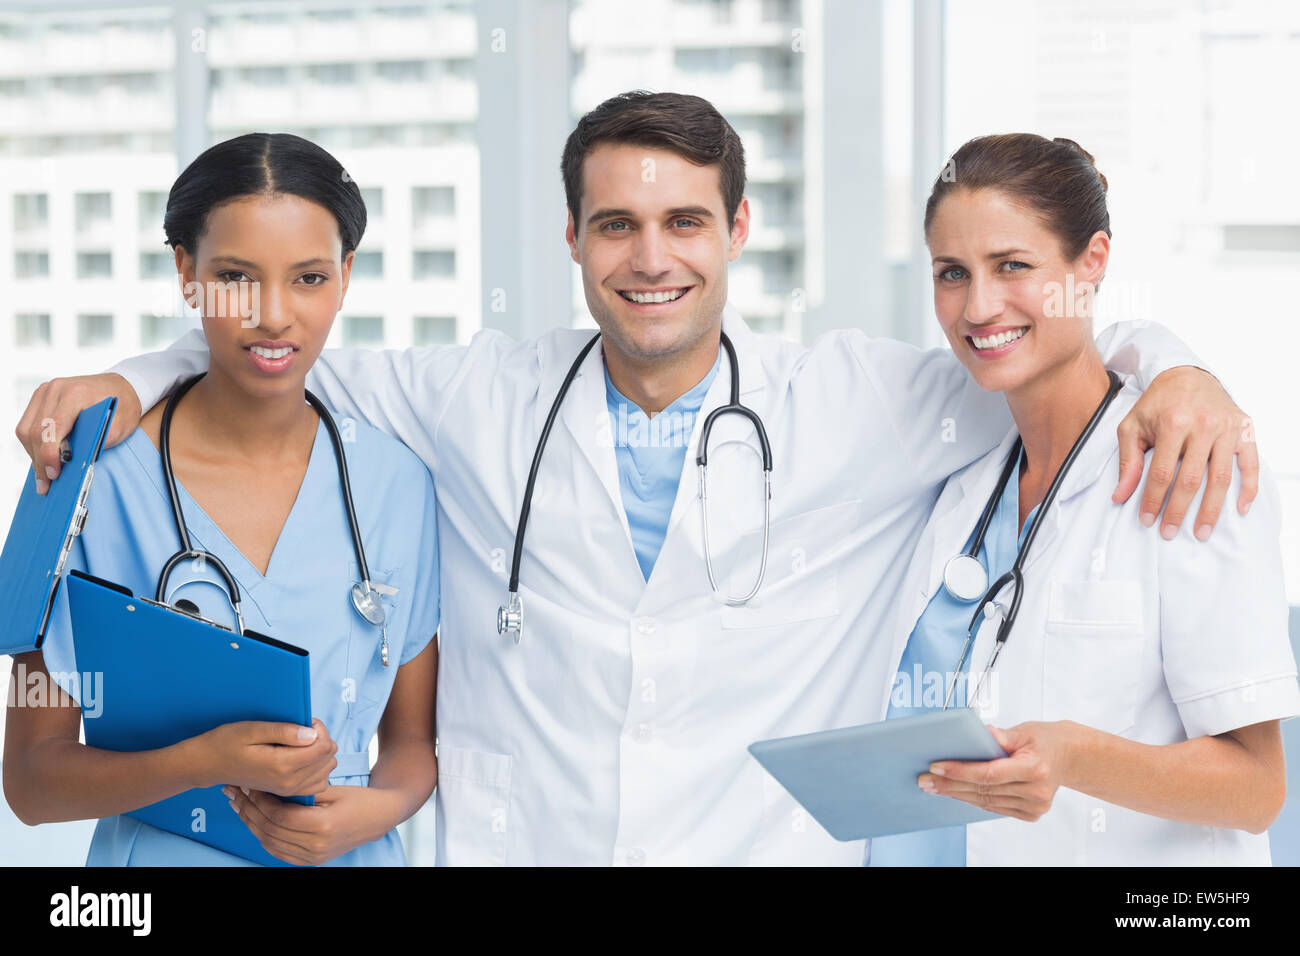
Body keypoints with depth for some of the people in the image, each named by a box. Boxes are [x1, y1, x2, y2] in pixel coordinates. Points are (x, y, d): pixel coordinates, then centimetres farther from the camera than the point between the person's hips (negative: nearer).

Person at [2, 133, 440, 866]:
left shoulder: (399, 483, -5)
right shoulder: (96, 481, -13)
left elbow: (416, 738, 4)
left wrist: (379, 808, -15)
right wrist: (204, 762, -24)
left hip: (351, 856, 2)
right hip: (159, 857, -2)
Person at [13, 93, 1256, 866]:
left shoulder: (856, 406, 0)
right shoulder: (482, 404, 4)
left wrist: (1175, 369, -14)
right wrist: (130, 379, 2)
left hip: (775, 850, 0)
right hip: (518, 845, 1)